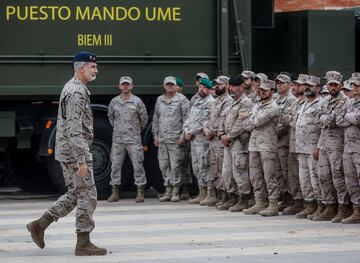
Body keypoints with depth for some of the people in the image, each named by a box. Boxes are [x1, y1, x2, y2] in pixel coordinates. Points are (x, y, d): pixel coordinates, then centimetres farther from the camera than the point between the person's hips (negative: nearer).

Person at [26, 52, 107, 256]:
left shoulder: (71, 88, 15)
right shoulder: (77, 92, -18)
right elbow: (74, 129, -24)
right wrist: (82, 160, -26)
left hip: (66, 152, 10)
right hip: (75, 152, -10)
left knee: (74, 195, 16)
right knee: (87, 196, -3)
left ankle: (40, 225, 14)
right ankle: (83, 243, 2)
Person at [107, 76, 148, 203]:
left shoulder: (137, 101, -2)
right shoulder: (114, 102, 6)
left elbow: (144, 119, 8)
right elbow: (110, 116, 21)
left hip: (133, 139, -3)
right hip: (117, 139, 3)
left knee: (138, 165, -3)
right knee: (115, 165, 3)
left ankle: (140, 193, 1)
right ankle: (115, 193, 9)